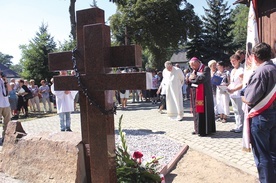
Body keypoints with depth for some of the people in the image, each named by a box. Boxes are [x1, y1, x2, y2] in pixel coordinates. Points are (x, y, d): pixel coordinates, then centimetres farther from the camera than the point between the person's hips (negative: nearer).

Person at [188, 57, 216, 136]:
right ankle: (198, 129, 20)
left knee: (203, 111, -4)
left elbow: (202, 79, -23)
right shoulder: (195, 70, 15)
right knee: (196, 111, 10)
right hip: (195, 95, 8)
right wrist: (190, 79, -10)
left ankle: (204, 130, 3)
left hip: (203, 95, -8)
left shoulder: (206, 69, -9)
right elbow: (190, 80, 12)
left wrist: (193, 78, -9)